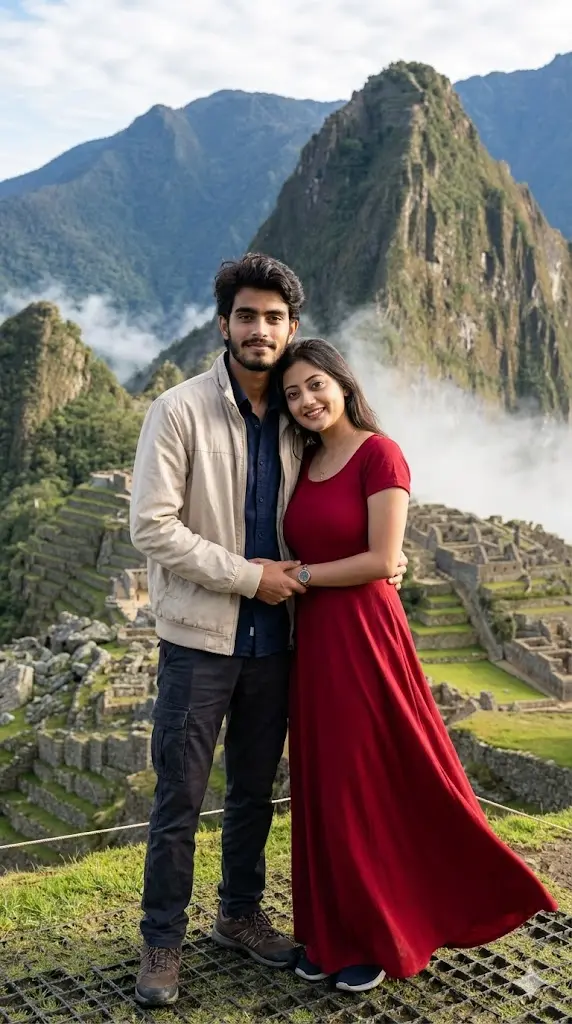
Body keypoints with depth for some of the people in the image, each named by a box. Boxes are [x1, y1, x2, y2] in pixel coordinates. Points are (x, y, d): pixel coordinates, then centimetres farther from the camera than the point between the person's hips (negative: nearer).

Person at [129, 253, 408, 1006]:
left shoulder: (295, 421, 6)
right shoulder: (179, 411, -9)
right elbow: (152, 527, -15)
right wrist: (248, 576, -16)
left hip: (272, 639, 5)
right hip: (200, 638, -4)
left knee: (255, 790, 17)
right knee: (180, 799, 3)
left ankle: (240, 915, 35)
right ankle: (162, 943, 19)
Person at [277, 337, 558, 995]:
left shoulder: (379, 453, -10)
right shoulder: (305, 463, 11)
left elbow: (382, 561, -16)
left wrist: (298, 577, -12)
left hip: (363, 637, -7)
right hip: (312, 639, 7)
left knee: (369, 787, 3)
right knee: (322, 789, 12)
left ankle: (376, 939, 19)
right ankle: (334, 932, 25)